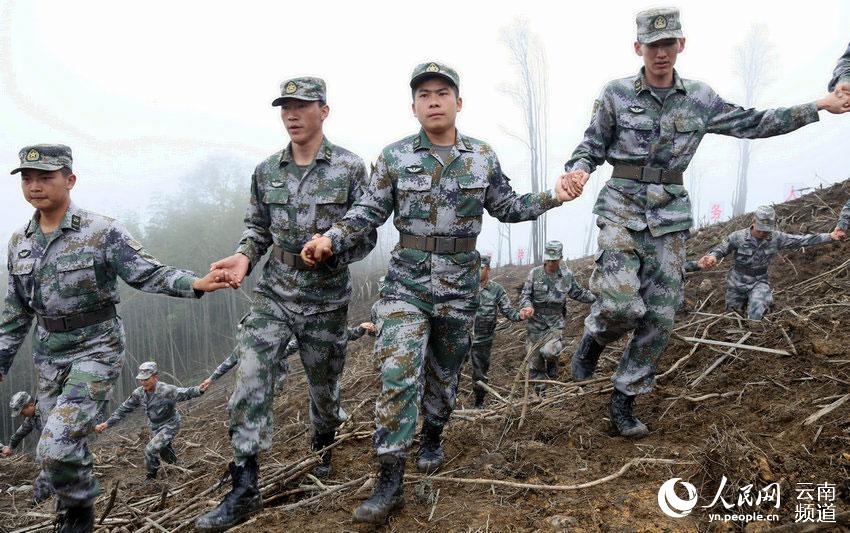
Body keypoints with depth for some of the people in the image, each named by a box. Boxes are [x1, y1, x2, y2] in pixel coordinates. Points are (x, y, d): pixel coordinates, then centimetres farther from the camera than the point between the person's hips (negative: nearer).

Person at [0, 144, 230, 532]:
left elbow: (150, 274, -17)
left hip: (95, 353, -6)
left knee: (56, 448, -15)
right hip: (48, 357, 6)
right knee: (63, 446, 15)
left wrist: (196, 284, -33)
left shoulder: (101, 232, -13)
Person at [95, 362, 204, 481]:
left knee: (150, 449, -19)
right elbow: (124, 409, -3)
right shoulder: (139, 393, -14)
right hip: (154, 427, 6)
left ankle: (150, 475, 7)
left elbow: (185, 393, -42)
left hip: (169, 425, -6)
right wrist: (107, 423, -7)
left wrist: (199, 390, -63)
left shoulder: (166, 390, -31)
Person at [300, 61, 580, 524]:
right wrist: (330, 240, -17)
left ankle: (432, 437, 42)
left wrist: (552, 197, -1)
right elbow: (368, 212, -2)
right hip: (406, 282, -2)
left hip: (460, 285, 2)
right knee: (397, 374, -12)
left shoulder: (483, 157, 3)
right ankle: (389, 482, -5)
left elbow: (507, 207, 12)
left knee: (443, 371, 16)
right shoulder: (394, 157, -2)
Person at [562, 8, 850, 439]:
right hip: (622, 209, -3)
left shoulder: (700, 99, 6)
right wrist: (578, 171, -18)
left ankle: (623, 399, 16)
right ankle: (594, 338, 17)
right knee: (622, 305, -20)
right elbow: (593, 146, 5)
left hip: (669, 217, 3)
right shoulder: (616, 94, -1)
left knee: (660, 316, 1)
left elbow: (751, 124, 16)